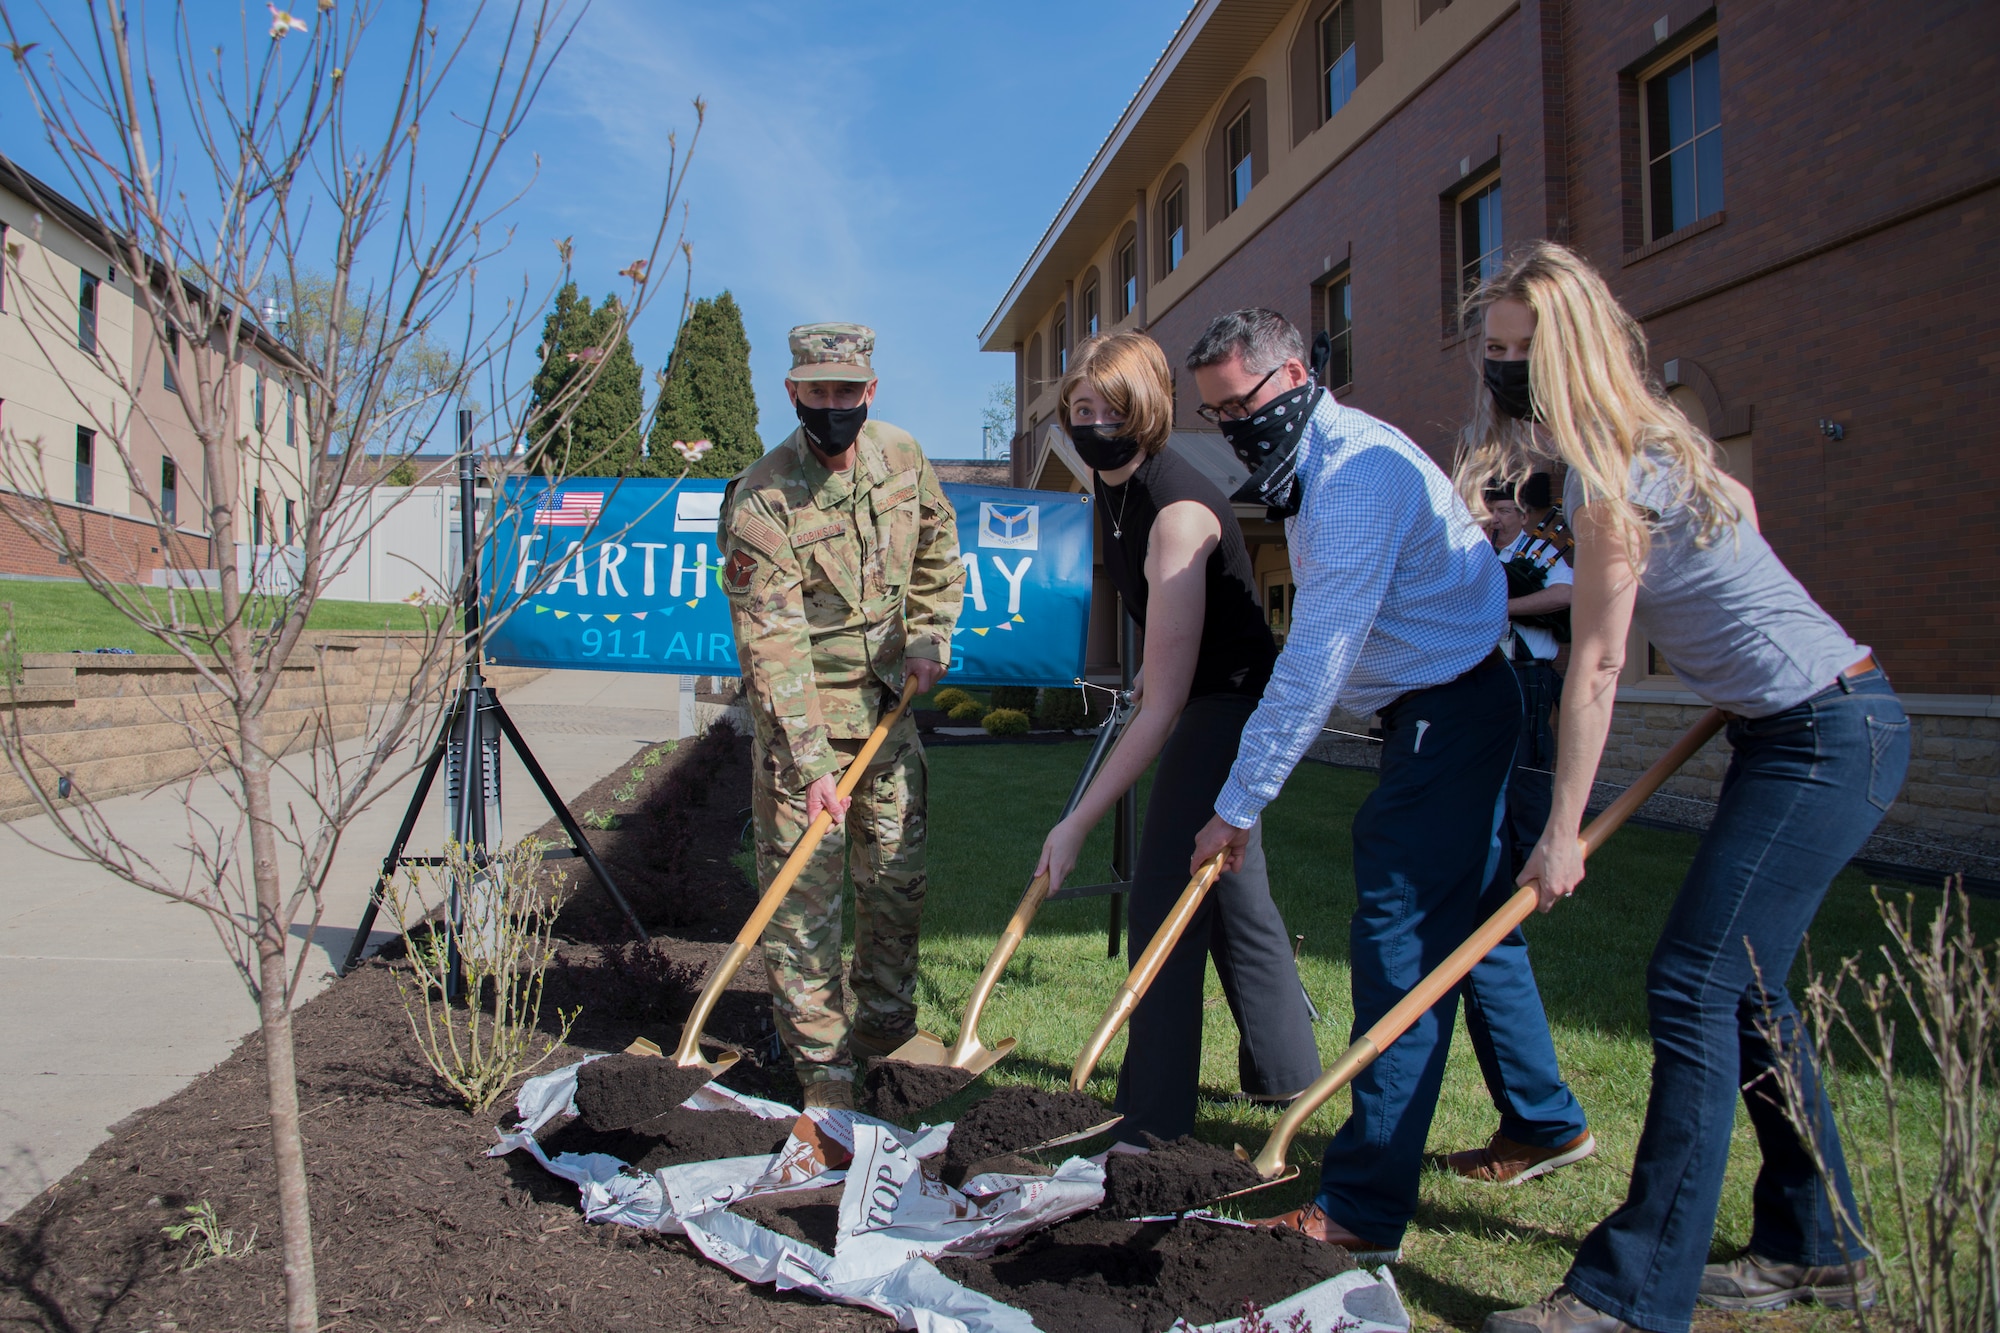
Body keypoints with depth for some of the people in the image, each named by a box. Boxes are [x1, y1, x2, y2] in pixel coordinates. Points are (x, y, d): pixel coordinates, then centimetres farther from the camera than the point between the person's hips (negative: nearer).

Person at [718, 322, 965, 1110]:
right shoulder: (760, 504, -20)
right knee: (804, 890, -3)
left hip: (887, 698, 5)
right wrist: (810, 762, -26)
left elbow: (938, 549, 16)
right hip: (803, 712, -5)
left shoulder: (900, 456, -1)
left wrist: (928, 638, 3)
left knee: (897, 871, 12)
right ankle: (821, 1060, 10)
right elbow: (772, 647, -23)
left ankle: (886, 1021, 31)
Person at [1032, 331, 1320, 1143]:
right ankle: (1284, 1071, 38)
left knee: (1165, 901, -8)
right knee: (1227, 886, 20)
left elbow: (1164, 706, -32)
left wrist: (1078, 823, -32)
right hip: (1204, 697, 10)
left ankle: (1152, 1120, 4)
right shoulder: (1107, 485, -2)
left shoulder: (1177, 512, -30)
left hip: (1229, 703, -10)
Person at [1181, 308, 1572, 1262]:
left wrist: (1238, 806, -23)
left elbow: (1312, 665, -26)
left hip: (1448, 713, -11)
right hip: (1447, 708, 11)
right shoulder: (1312, 462, 12)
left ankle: (1364, 1209, -7)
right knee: (1472, 921, 19)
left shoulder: (1356, 469, -21)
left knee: (1401, 943, -12)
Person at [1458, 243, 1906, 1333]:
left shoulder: (1613, 468, -19)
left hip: (1828, 733, -10)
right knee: (1743, 987, 12)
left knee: (1695, 989, -13)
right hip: (1794, 724, 10)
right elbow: (1731, 503, 27)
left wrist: (1562, 833, -14)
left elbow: (1597, 664, -18)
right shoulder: (1644, 442, 10)